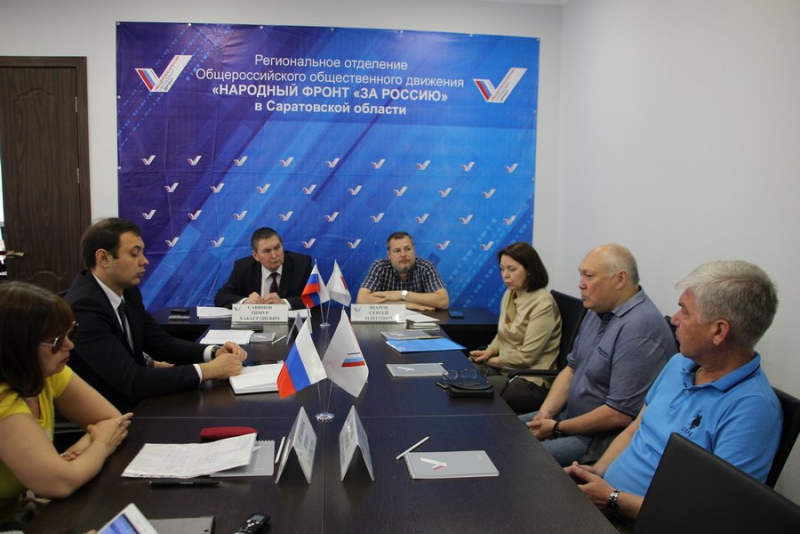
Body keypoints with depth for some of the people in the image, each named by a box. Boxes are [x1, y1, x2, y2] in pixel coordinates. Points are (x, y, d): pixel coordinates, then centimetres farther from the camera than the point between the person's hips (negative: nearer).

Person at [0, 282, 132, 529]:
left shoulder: (46, 372, -6)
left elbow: (114, 419, -2)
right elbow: (60, 483, -30)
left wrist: (82, 448, -21)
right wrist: (101, 445, -12)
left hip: (21, 509, 6)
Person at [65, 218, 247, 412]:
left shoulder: (127, 291, 1)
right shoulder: (83, 308, -24)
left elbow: (162, 343, 7)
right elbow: (132, 381, -28)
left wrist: (214, 352, -10)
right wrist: (207, 370, -25)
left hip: (133, 403, 7)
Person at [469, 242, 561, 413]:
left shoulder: (542, 303, -15)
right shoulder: (509, 295, 10)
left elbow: (526, 356, -17)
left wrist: (493, 360, -7)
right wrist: (488, 352, 0)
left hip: (531, 381, -8)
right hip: (503, 369, 8)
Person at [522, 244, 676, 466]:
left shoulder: (639, 329, -25)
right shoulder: (598, 310, 8)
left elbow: (620, 414, -26)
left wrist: (558, 428, -14)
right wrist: (545, 413, -2)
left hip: (600, 439, -10)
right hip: (569, 416, 10)